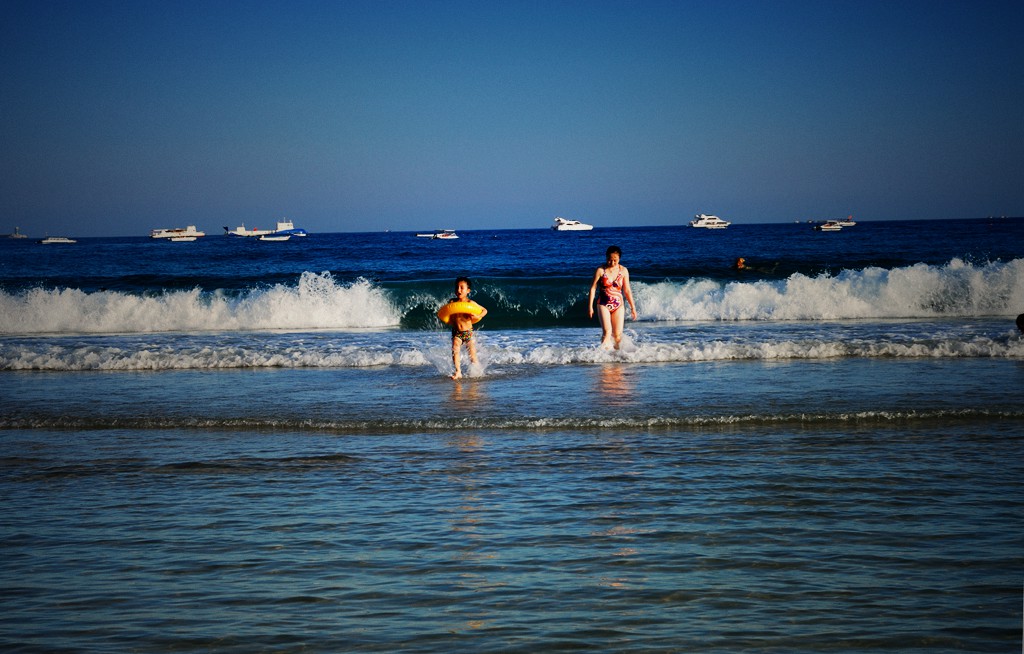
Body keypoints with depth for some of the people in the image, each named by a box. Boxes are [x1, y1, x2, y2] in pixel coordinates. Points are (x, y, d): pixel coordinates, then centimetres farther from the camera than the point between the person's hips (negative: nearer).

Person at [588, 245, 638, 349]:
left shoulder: (623, 271, 1)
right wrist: (590, 306, -5)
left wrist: (632, 307, 8)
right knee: (607, 331, -19)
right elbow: (593, 288, -1)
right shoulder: (601, 270, -6)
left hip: (618, 305, 2)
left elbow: (627, 290, 7)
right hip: (603, 305, -2)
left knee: (617, 335, 0)